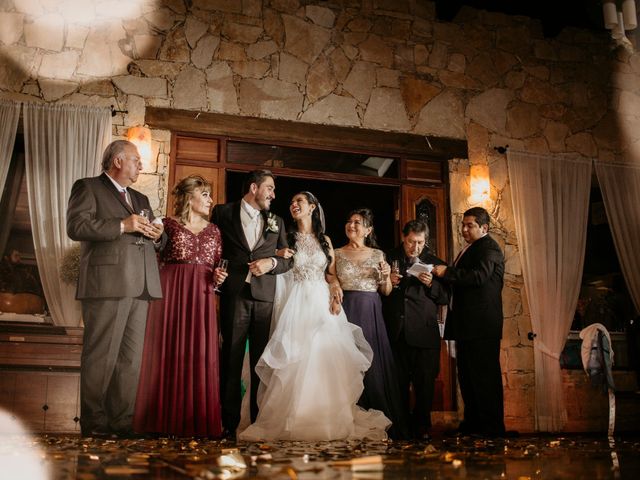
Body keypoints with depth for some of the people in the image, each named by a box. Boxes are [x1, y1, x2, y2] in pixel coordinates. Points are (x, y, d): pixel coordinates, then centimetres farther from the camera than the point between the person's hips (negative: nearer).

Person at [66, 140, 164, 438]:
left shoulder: (141, 199, 27)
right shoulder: (88, 188, 6)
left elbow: (155, 242, 30)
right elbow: (76, 227, -9)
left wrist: (156, 235, 6)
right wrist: (122, 225, -12)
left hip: (140, 288, 7)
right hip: (107, 285, -7)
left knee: (131, 358, 5)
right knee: (101, 357, -5)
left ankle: (122, 422, 11)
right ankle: (94, 423, 2)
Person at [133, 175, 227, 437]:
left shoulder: (213, 230, 16)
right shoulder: (168, 224, 3)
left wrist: (219, 277, -1)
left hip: (201, 297, 4)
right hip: (171, 293, -3)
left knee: (200, 354, 1)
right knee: (169, 353, -2)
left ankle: (198, 419, 8)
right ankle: (167, 418, 6)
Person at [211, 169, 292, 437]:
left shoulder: (276, 222, 18)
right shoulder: (223, 213, 8)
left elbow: (288, 259, 16)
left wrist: (271, 262, -4)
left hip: (265, 297, 3)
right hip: (234, 294, -2)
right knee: (231, 359, -1)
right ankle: (229, 423, 4)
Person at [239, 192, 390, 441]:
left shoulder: (325, 240, 13)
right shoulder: (288, 239, 8)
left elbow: (332, 275, 12)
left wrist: (336, 296, -4)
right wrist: (279, 256, -16)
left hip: (323, 302, 2)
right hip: (297, 303, -2)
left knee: (326, 358, -3)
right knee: (295, 360, -7)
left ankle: (329, 419, 5)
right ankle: (292, 420, 0)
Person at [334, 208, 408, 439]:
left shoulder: (378, 254, 11)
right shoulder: (337, 253, 8)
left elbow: (386, 291, 12)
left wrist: (386, 276, -6)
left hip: (371, 315, 1)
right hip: (346, 312, -1)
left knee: (375, 364, 0)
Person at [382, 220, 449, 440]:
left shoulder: (435, 263, 12)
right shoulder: (388, 259, 13)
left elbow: (445, 298, 8)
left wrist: (431, 284, -10)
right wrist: (388, 282, -7)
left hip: (424, 332, 0)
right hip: (395, 331, 0)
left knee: (425, 383, 1)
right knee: (398, 383, 4)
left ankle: (421, 427, 15)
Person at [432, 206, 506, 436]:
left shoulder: (488, 247, -9)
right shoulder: (469, 249, 23)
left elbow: (479, 275, -24)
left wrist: (447, 272, -22)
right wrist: (443, 272, 11)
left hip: (482, 324, -10)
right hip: (466, 323, 10)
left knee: (484, 375, -6)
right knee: (467, 375, 14)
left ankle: (492, 426, 1)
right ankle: (473, 422, 23)